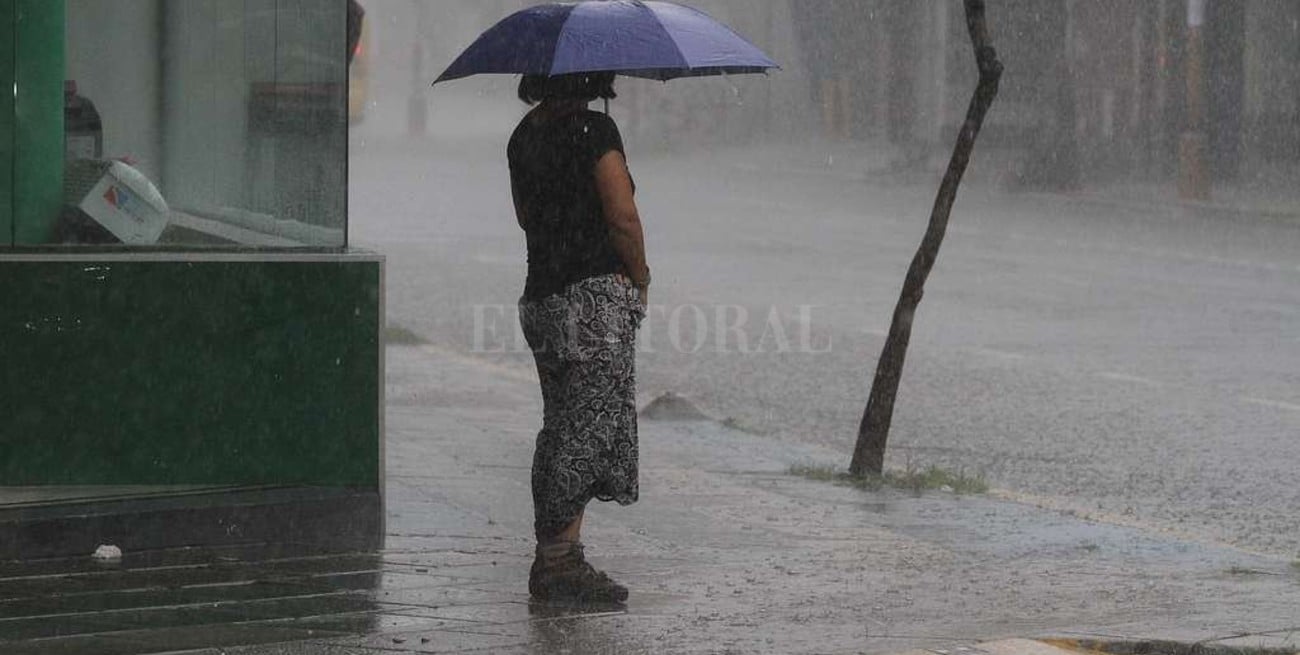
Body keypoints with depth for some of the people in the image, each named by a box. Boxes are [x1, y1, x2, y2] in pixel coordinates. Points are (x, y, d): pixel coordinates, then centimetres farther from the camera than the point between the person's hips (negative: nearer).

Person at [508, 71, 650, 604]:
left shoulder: (523, 135, 11)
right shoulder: (594, 131, -13)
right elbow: (623, 217, -15)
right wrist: (639, 277, 0)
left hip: (542, 295, 8)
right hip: (597, 295, -8)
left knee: (561, 428, 13)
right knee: (591, 428, -5)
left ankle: (555, 560, 16)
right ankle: (557, 562, -5)